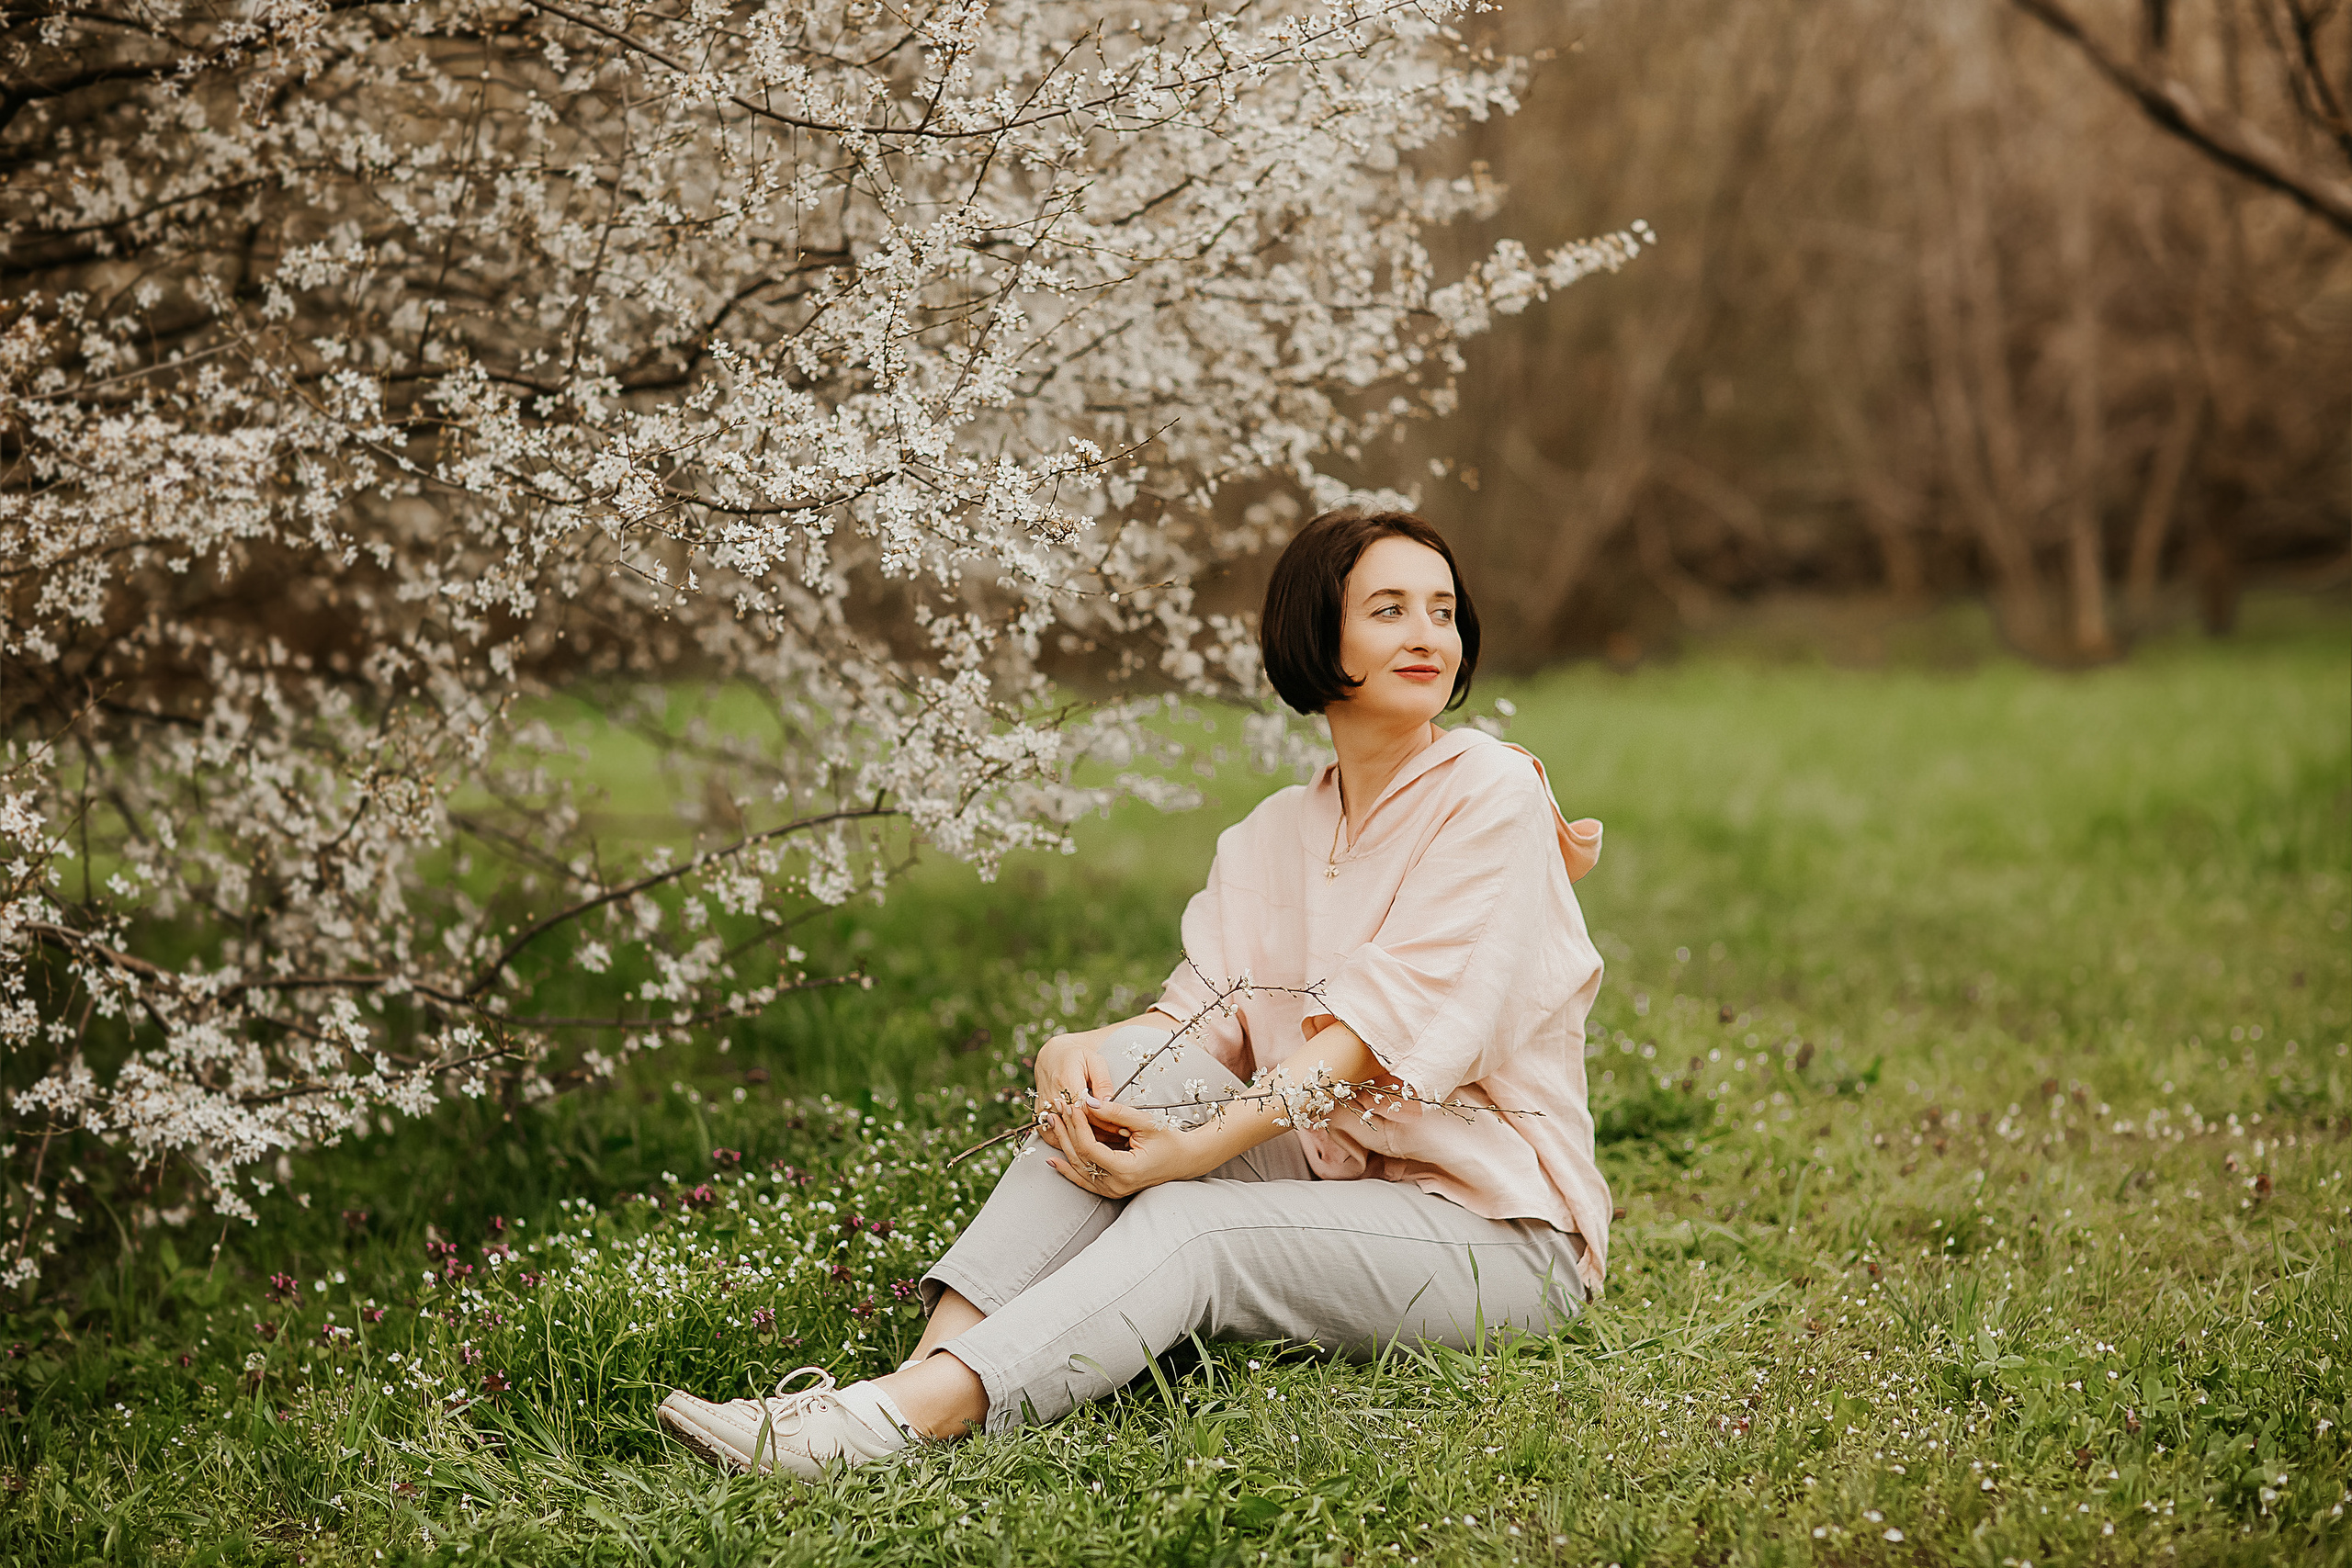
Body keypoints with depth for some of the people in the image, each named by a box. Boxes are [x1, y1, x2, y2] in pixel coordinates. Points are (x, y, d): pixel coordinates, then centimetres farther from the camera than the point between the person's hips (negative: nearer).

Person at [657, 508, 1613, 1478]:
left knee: (1184, 1226, -31)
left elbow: (1384, 1021, -19)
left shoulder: (1492, 793, -8)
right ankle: (934, 1364, -34)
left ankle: (913, 1415, -45)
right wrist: (1075, 1050, -22)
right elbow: (1203, 1014, 1)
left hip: (1496, 1224, -5)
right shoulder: (1274, 835, 13)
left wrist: (1199, 1149, -28)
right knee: (1132, 1063, -21)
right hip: (1322, 1177, 5)